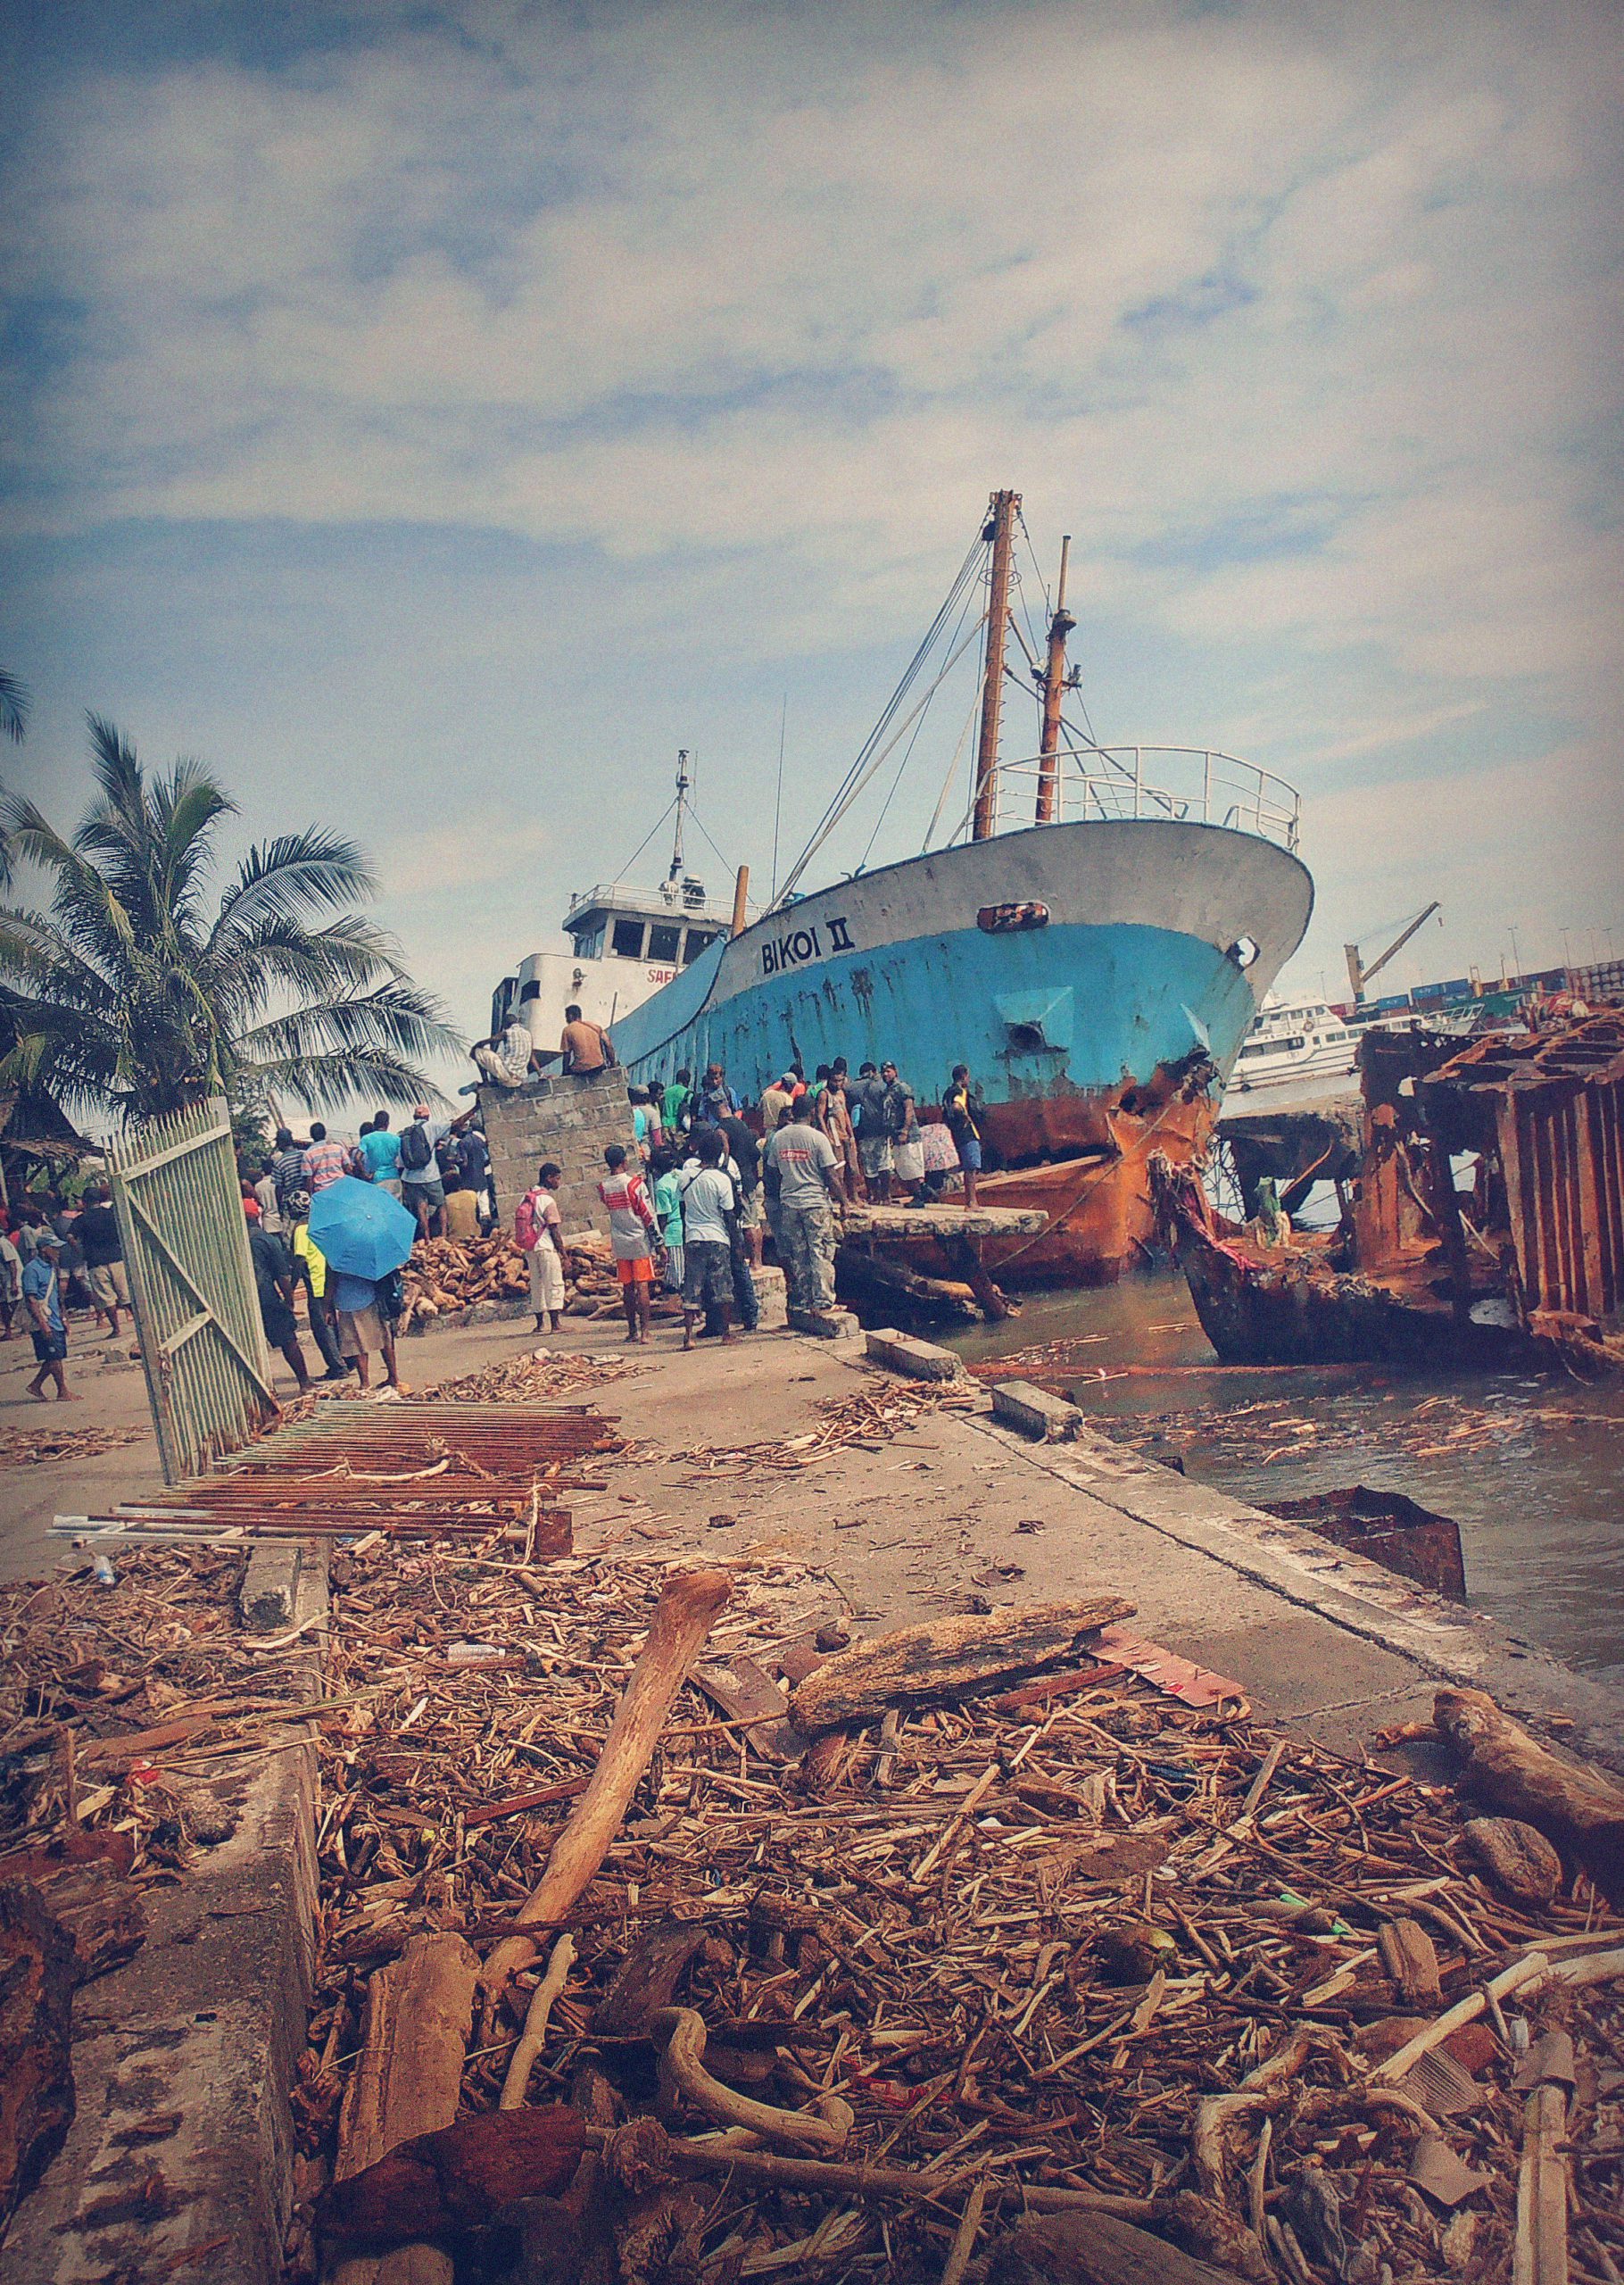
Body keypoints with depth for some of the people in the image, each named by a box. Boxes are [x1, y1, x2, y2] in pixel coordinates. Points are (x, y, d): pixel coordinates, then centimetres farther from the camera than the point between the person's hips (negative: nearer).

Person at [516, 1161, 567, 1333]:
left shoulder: (525, 1198, 9)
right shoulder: (547, 1200, -13)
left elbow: (522, 1227, 12)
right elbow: (555, 1230, -14)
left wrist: (525, 1254, 18)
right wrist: (563, 1252, -7)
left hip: (529, 1248, 7)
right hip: (547, 1248, -7)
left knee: (536, 1286, 13)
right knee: (554, 1285, -3)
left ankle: (541, 1323, 17)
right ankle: (555, 1324, -7)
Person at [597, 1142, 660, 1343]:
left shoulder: (603, 1187, 1)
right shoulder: (635, 1183, -12)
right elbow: (648, 1214, -10)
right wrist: (658, 1241, -4)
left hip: (620, 1244, 4)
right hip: (640, 1242, -4)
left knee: (627, 1288, 11)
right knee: (642, 1286, -2)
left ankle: (632, 1330, 17)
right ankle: (644, 1331, -5)